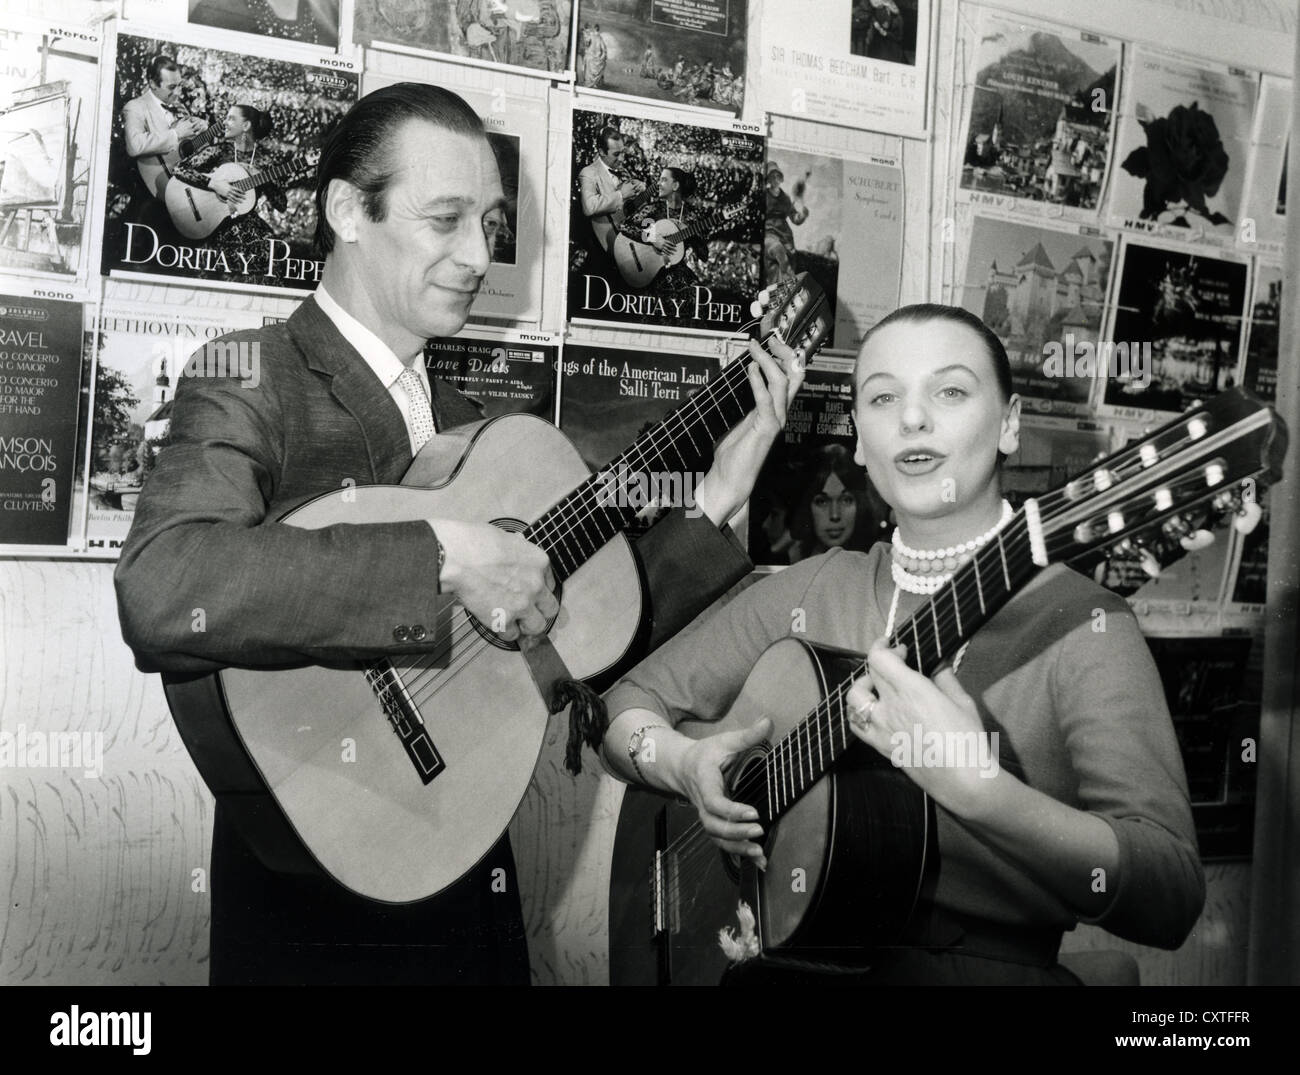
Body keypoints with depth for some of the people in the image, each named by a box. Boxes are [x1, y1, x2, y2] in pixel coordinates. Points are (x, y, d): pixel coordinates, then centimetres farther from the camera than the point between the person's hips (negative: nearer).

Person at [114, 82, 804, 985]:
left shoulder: (466, 424, 9)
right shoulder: (253, 378, -10)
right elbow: (158, 593, -30)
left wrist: (716, 502, 3)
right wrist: (443, 554, -28)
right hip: (312, 906, -6)